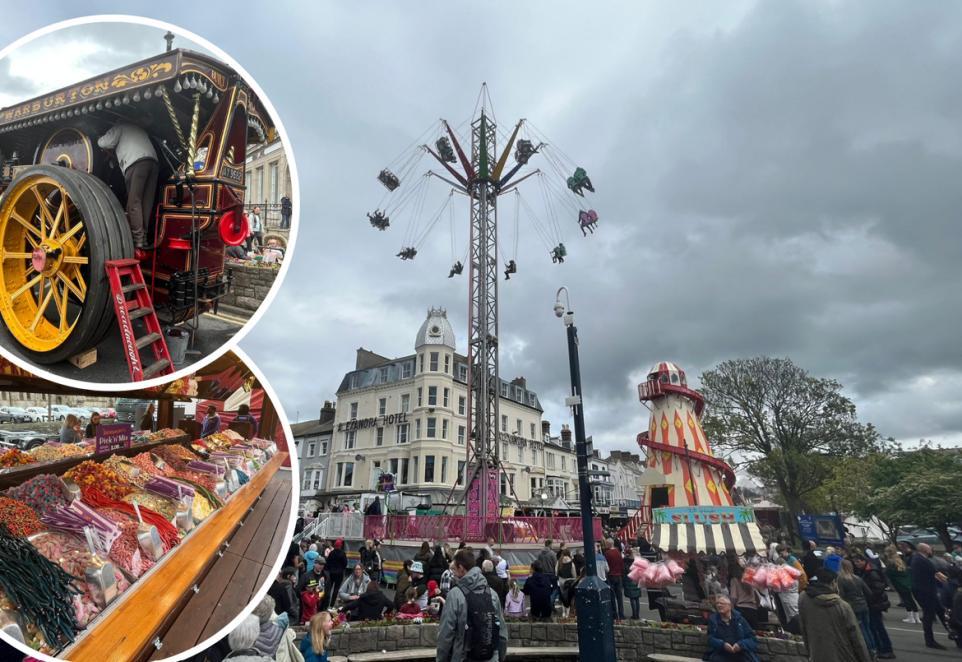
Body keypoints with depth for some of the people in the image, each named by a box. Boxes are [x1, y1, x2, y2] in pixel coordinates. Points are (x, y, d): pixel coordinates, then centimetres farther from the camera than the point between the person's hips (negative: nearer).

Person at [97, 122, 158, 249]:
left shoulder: (120, 127, 18)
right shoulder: (138, 129, 39)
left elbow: (105, 143, 8)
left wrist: (100, 140, 31)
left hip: (136, 163, -6)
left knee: (134, 201, -9)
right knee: (146, 201, 3)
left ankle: (138, 239, -17)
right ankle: (144, 238, 0)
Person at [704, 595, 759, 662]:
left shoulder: (739, 618, 11)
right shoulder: (713, 619, 10)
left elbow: (752, 638, 6)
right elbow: (711, 639, 2)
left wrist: (741, 644, -14)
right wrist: (723, 644, -18)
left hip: (741, 654, 1)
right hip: (721, 654, 0)